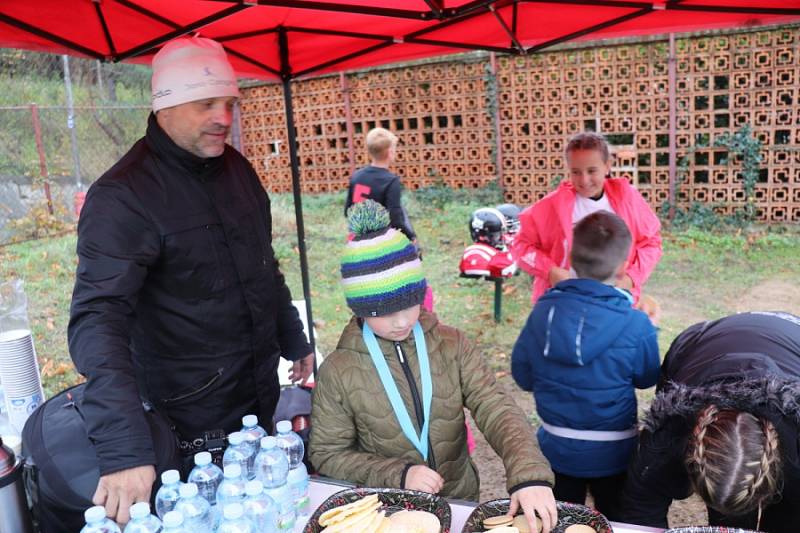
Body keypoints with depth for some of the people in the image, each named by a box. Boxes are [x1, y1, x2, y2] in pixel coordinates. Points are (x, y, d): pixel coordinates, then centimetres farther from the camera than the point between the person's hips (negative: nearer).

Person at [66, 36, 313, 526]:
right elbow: (99, 320, -29)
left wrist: (295, 341, 17)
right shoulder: (123, 197, -20)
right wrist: (124, 447, -38)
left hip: (261, 395, 7)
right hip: (193, 421, -6)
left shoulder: (236, 167, 3)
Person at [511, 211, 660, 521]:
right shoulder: (635, 325, -24)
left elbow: (523, 376, -4)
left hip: (556, 447, 2)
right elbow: (647, 379, -4)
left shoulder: (543, 310, -15)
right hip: (612, 451, -2)